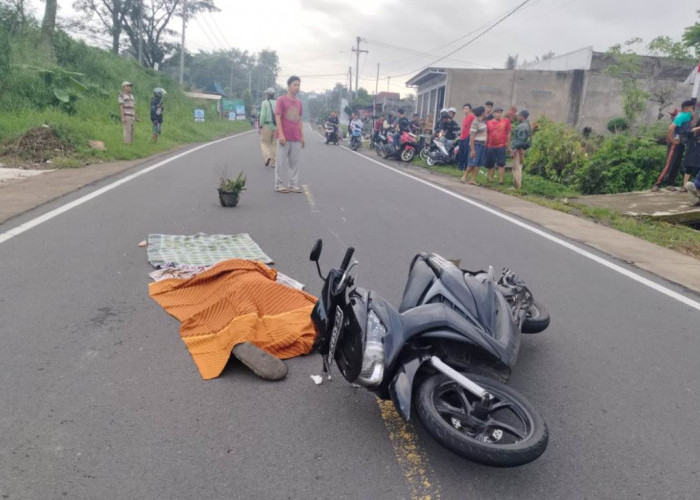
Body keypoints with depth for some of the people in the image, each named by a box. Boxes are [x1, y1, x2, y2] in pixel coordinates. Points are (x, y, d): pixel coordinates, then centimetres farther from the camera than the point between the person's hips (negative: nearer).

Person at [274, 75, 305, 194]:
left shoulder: (299, 103, 14)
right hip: (284, 138, -5)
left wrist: (302, 136, 12)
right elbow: (277, 118, -7)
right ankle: (279, 185, 7)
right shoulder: (281, 100, -2)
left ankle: (293, 185, 11)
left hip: (296, 139, 5)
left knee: (295, 162, 5)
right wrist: (281, 134, -15)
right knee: (281, 161, 0)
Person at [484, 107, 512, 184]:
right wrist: (485, 145, 10)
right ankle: (490, 179, 20)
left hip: (501, 146, -2)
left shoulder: (506, 122, 1)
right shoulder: (489, 123, 6)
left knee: (501, 164, -4)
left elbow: (508, 133, 6)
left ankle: (500, 180, -3)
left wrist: (507, 143, 1)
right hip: (490, 147, 2)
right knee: (490, 164, 8)